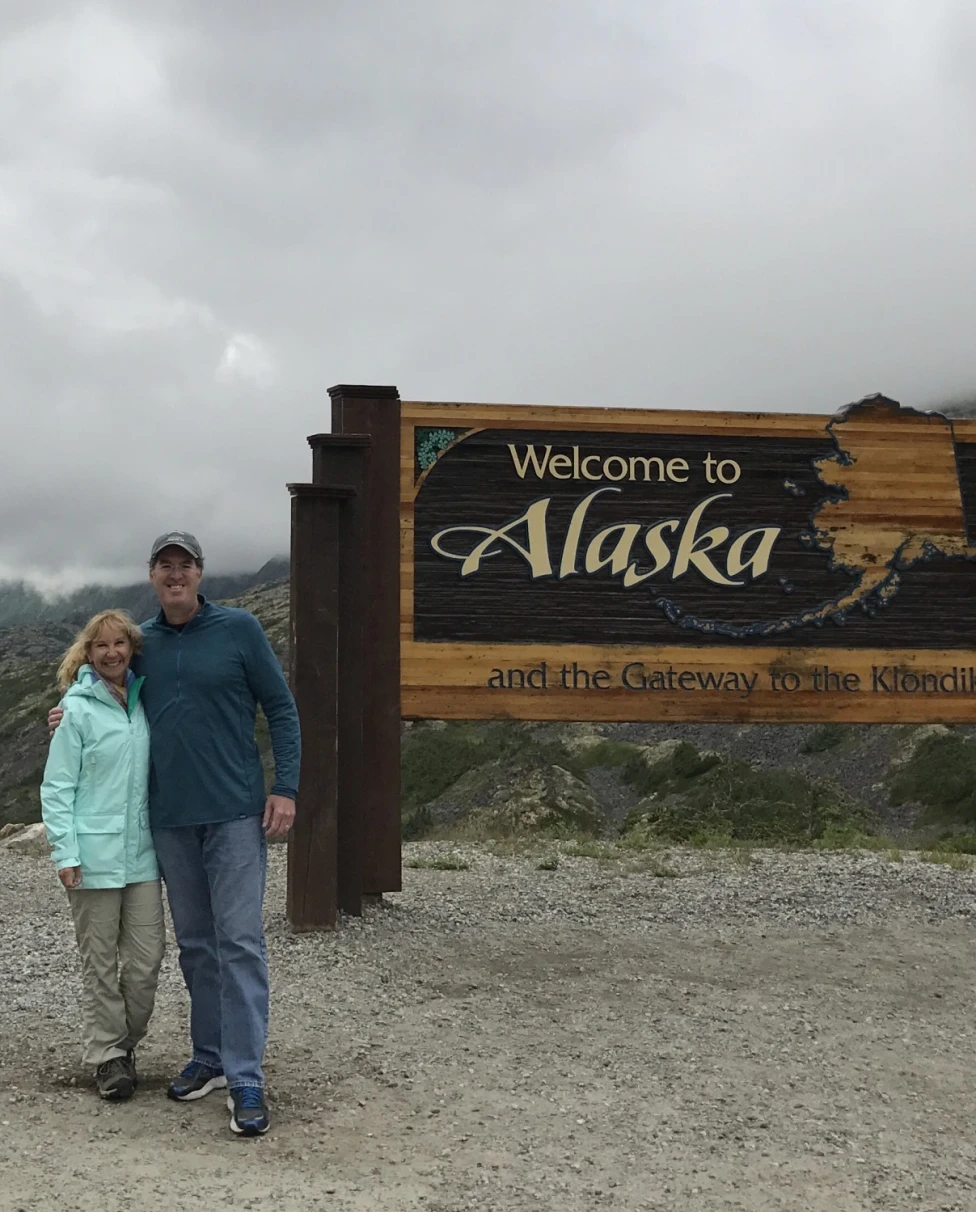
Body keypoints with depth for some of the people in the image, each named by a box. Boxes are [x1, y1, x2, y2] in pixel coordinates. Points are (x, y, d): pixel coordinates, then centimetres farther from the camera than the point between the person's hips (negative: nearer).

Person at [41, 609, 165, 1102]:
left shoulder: (143, 702, 7)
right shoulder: (77, 710, -6)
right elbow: (56, 788, -6)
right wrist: (65, 853, -12)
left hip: (141, 852, 4)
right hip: (95, 855, -4)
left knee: (147, 957, 5)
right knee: (101, 961, 6)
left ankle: (126, 1042, 25)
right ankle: (106, 1055, 19)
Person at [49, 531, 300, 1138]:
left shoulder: (239, 628, -4)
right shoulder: (142, 642, 9)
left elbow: (281, 709, -2)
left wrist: (287, 788, -9)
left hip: (235, 813, -4)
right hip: (171, 819, 5)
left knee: (240, 941, -7)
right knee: (195, 943, 12)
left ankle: (247, 1077, -4)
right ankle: (210, 1057, 23)